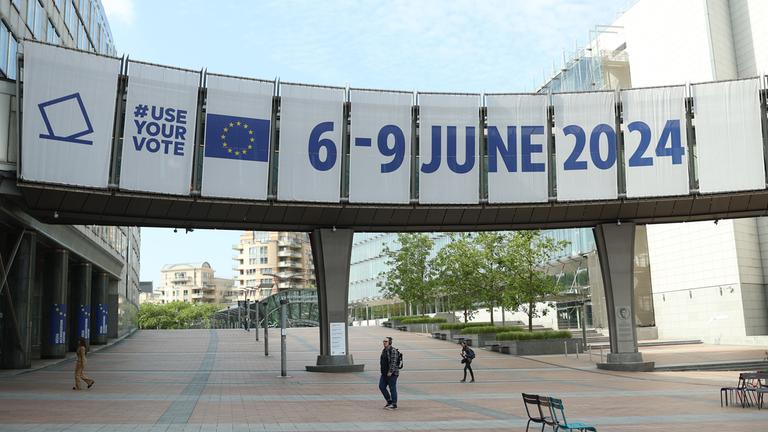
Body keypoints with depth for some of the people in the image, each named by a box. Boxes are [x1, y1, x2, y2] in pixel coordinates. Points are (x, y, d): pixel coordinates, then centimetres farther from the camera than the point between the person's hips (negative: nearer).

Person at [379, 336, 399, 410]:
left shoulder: (393, 351, -15)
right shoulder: (384, 350, 12)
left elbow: (393, 362, -20)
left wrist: (390, 372, -22)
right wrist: (382, 370, 15)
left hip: (392, 373, -9)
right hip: (384, 373, 9)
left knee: (392, 388, -2)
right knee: (381, 386, 7)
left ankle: (394, 405, 7)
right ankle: (389, 401, 20)